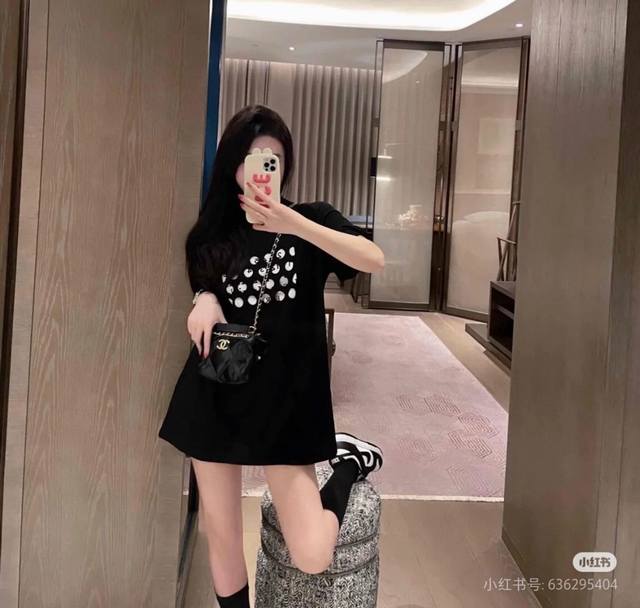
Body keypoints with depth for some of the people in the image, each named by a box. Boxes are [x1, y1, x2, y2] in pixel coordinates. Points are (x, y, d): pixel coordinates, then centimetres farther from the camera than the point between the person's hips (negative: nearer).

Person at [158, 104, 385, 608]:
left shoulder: (310, 218, -4)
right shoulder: (215, 230, 5)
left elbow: (375, 260, -21)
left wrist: (295, 225, -33)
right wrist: (206, 299, -6)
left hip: (287, 396, -3)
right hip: (216, 392, 3)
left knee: (312, 557, -9)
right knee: (220, 536, 9)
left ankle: (349, 461, 17)